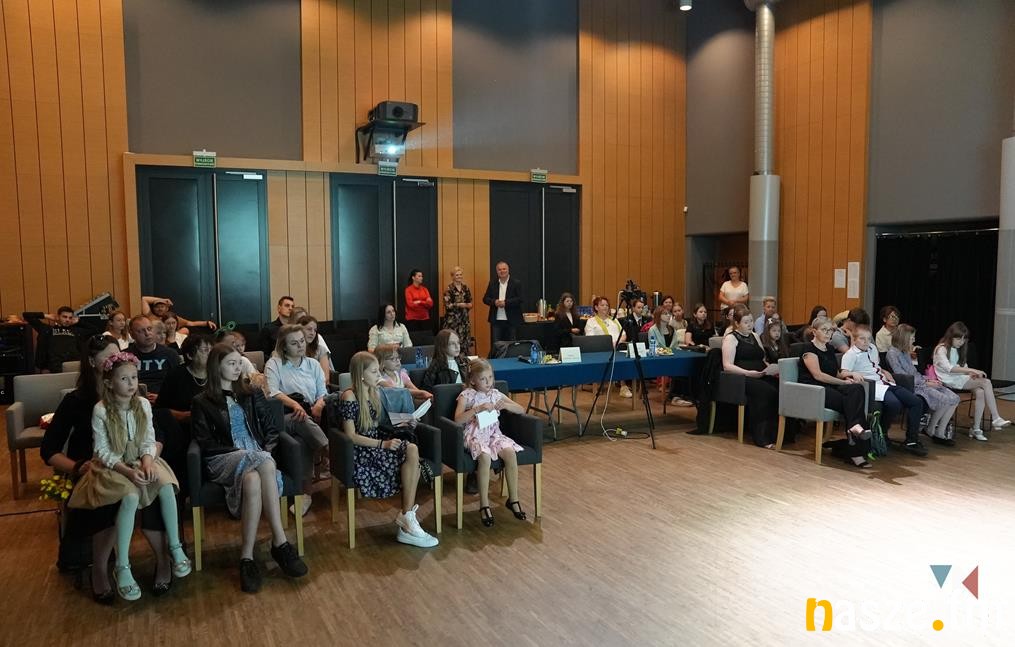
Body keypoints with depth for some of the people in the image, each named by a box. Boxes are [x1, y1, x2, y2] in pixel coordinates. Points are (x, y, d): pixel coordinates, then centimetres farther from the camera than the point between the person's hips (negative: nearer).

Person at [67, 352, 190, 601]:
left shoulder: (143, 405, -1)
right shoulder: (101, 410, -12)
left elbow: (149, 440, 2)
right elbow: (103, 452, -12)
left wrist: (147, 461, -18)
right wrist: (127, 471, -24)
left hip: (141, 461, 4)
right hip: (112, 466, -4)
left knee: (166, 486, -26)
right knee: (131, 497, -33)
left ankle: (176, 548, -12)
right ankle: (122, 567, -23)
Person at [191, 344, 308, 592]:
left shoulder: (252, 394, 21)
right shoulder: (202, 402, 12)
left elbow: (272, 429, 17)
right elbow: (205, 443, 2)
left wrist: (266, 448, -3)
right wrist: (236, 451, -11)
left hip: (258, 456, 3)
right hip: (223, 461, -3)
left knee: (252, 479, -37)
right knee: (266, 465, -37)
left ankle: (247, 557, -35)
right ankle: (280, 543, -33)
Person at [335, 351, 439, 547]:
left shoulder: (375, 393, 11)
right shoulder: (349, 397, -13)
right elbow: (351, 436, -15)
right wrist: (382, 444, -21)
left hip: (376, 442, 7)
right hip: (360, 450, -7)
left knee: (412, 450, -22)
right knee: (411, 454, -24)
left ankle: (406, 518, -19)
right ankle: (407, 520, -14)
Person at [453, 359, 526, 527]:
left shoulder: (496, 394, 11)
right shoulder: (467, 395, 0)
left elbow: (521, 409, 11)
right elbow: (457, 420, -14)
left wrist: (505, 405, -8)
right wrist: (478, 409, -22)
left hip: (494, 434, 4)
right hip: (475, 436, -4)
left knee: (510, 452, -27)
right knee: (485, 456, -35)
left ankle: (513, 499, -11)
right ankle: (484, 504, -23)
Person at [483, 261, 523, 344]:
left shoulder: (516, 283, -1)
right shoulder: (492, 283, 9)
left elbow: (519, 299, -10)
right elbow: (485, 299, 7)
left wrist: (505, 303, -20)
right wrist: (494, 302, -13)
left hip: (511, 321, -2)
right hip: (496, 320, 2)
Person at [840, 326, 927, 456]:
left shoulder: (872, 348, 21)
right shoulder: (851, 354, -5)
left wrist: (884, 372, 15)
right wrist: (854, 375, -39)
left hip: (885, 383, 9)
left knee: (917, 402, -3)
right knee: (894, 403, -34)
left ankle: (912, 441, 2)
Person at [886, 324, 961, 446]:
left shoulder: (905, 352, 19)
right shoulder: (892, 353, -10)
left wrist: (929, 380, 5)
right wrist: (925, 383, -13)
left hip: (920, 383, 9)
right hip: (911, 386, -9)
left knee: (955, 398, -7)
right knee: (944, 400, -24)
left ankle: (940, 433, -4)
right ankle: (930, 430, -2)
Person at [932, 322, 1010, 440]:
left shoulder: (958, 349, 21)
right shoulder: (941, 349, -7)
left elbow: (962, 366, 22)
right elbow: (948, 368, -22)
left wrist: (971, 373, -2)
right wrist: (971, 370, -29)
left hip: (960, 378, 7)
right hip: (948, 380, -7)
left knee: (980, 392, -25)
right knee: (986, 382, -23)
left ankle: (976, 428, -20)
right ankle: (995, 418, -20)